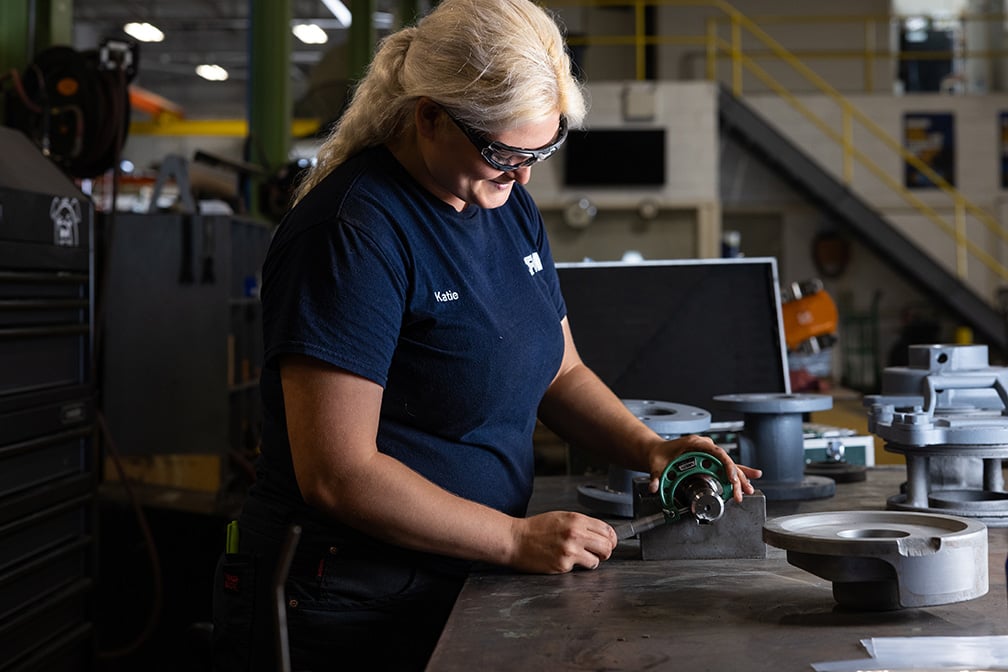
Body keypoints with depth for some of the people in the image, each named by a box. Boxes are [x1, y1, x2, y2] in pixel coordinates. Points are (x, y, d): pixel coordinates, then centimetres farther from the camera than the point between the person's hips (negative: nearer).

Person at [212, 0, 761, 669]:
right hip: (357, 607, -8)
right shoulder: (353, 233, -21)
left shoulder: (510, 206, 5)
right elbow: (337, 475, -24)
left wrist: (650, 449, -2)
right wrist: (517, 538, -21)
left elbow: (560, 371, 15)